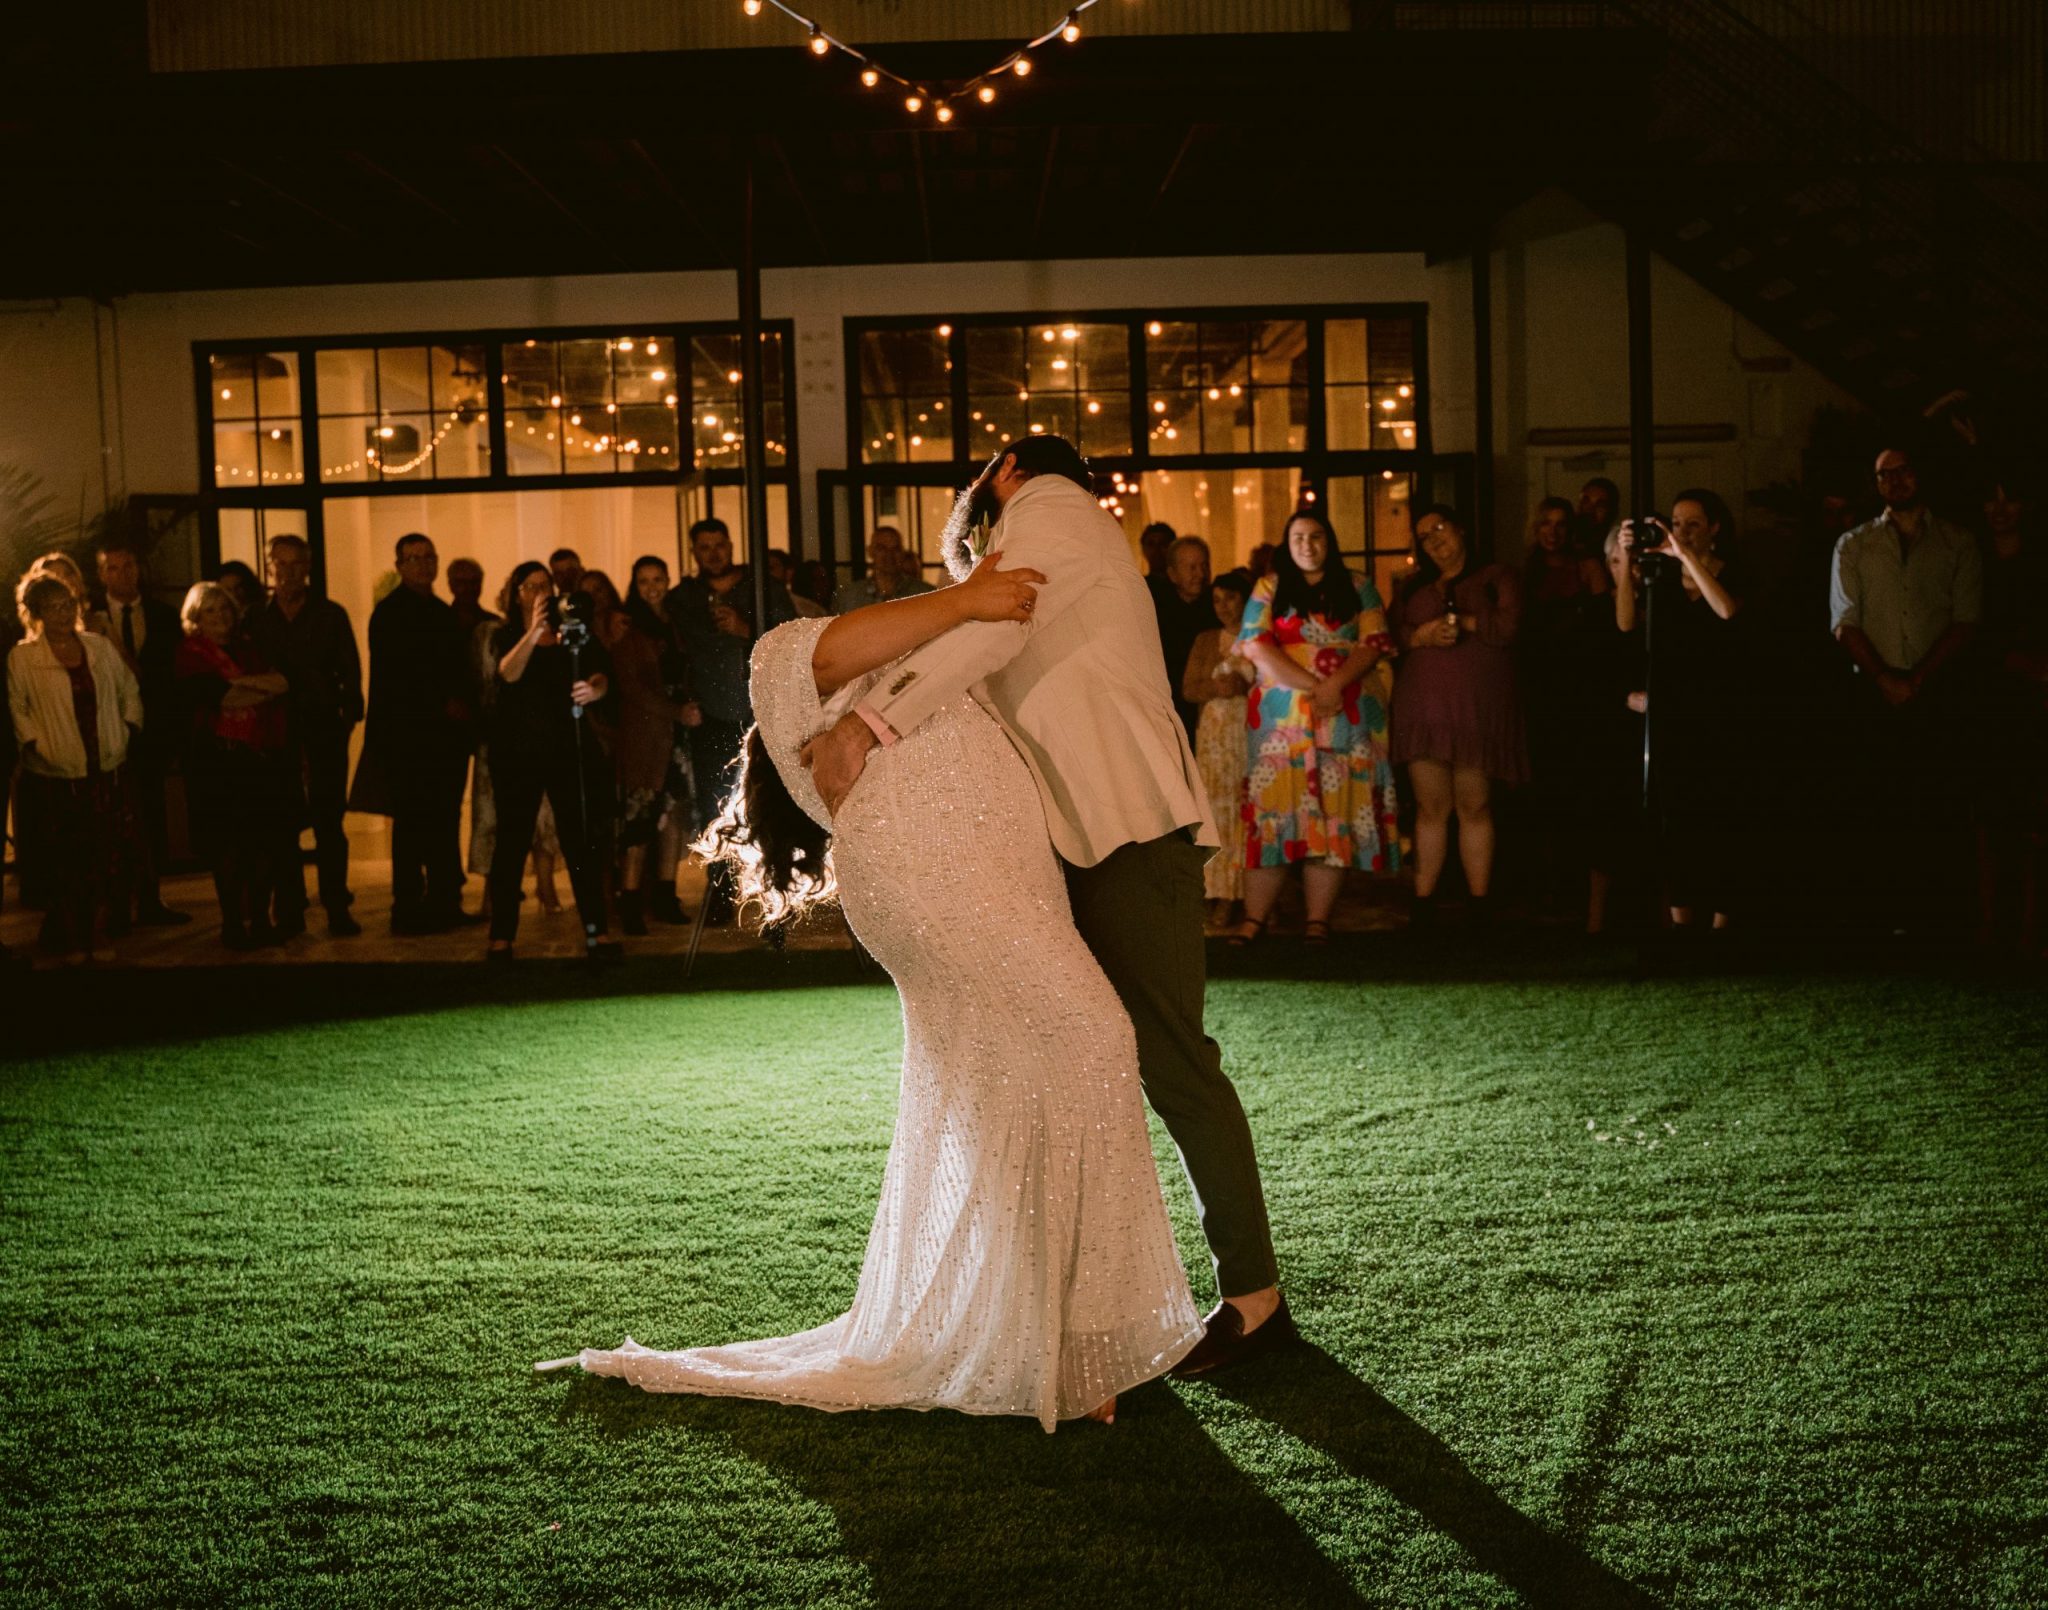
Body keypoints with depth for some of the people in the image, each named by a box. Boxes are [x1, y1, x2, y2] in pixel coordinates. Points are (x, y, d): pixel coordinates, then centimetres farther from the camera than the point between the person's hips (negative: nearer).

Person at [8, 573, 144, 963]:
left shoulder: (100, 646, 7)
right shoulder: (22, 657, -3)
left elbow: (129, 690, 15)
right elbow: (16, 708, -2)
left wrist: (129, 733, 6)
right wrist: (36, 746, -11)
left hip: (107, 771, 3)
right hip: (56, 776, -3)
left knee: (107, 857, 4)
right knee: (65, 862, 3)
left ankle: (98, 934, 17)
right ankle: (70, 939, 17)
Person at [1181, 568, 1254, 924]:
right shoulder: (1206, 641, 13)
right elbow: (1188, 687, 9)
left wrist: (1246, 686, -14)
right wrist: (1217, 688, -9)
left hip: (1255, 731, -2)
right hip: (1216, 733, 2)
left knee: (1251, 810, -9)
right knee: (1219, 810, -4)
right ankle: (1223, 895, -2)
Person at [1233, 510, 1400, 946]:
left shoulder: (1359, 590, 13)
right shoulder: (1269, 589, 12)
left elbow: (1373, 645, 1)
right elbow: (1256, 646, -2)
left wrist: (1334, 684, -17)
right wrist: (1311, 686, -12)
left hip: (1346, 717, 1)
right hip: (1281, 716, -1)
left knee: (1334, 812, -3)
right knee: (1273, 809, -6)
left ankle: (1318, 919, -2)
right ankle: (1255, 917, -6)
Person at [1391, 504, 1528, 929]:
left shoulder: (1496, 577, 10)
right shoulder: (1414, 587, 21)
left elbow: (1508, 624, -6)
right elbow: (1392, 633, 9)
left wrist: (1456, 620, 1)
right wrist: (1423, 635, -10)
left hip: (1477, 708, -2)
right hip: (1424, 705, 3)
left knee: (1474, 807, -3)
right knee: (1430, 808, -2)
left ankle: (1479, 906, 1)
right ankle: (1423, 905, 1)